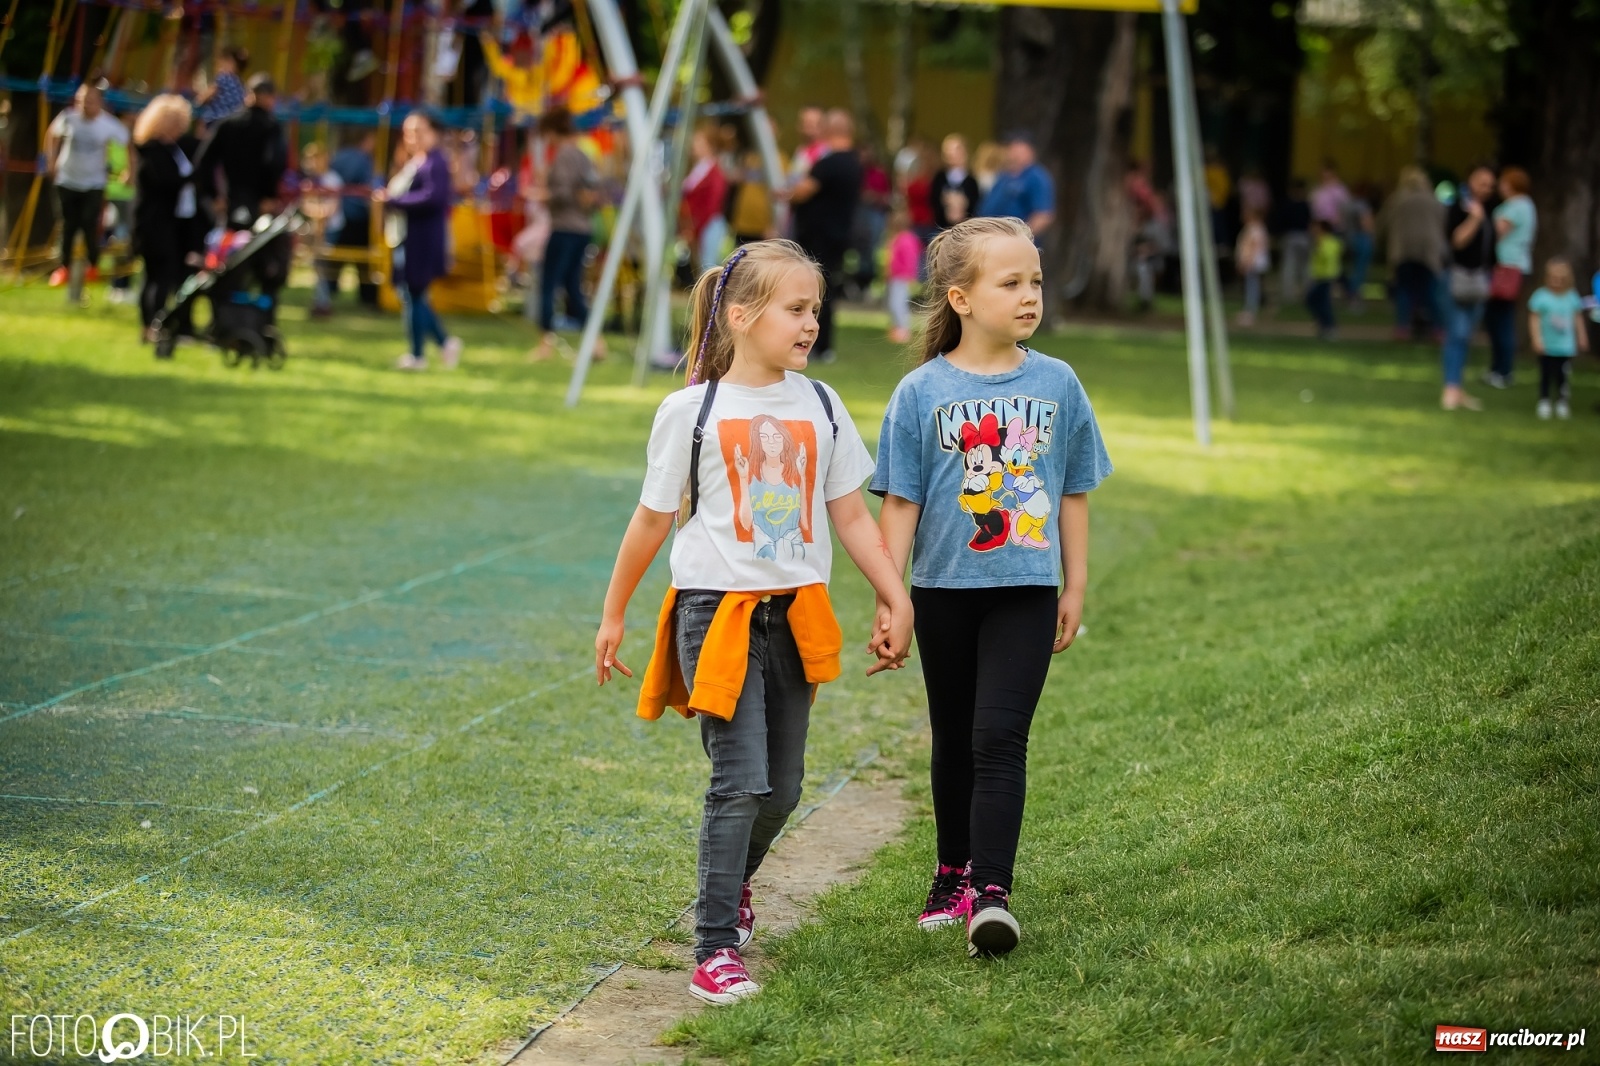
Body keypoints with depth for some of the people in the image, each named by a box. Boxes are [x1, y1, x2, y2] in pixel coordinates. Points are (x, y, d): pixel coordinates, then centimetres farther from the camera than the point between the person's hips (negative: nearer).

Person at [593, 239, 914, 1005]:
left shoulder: (820, 407, 5)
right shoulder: (693, 411, -4)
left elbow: (851, 516, 10)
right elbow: (654, 518, 4)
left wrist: (896, 601, 3)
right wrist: (613, 615, 9)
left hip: (794, 616, 4)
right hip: (716, 611, -4)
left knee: (781, 789, 11)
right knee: (741, 782, -13)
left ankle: (731, 885, 39)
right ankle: (716, 948, -6)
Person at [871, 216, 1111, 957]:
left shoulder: (1056, 384, 0)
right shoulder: (922, 392, -5)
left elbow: (1073, 494, 8)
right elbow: (900, 502, -3)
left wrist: (1075, 589, 9)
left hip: (1025, 591, 0)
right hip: (944, 590, 1)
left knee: (999, 737, -11)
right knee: (954, 741, 14)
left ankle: (991, 892, -14)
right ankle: (954, 872, 30)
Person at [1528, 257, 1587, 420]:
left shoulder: (1572, 297, 2)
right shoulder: (1541, 296, -10)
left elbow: (1578, 318, 12)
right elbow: (1534, 319, -8)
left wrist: (1582, 337, 14)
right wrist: (1537, 339, -13)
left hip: (1566, 347, 2)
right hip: (1547, 346, -2)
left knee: (1563, 376, 1)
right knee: (1546, 375, 4)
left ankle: (1562, 403, 13)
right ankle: (1544, 402, 15)